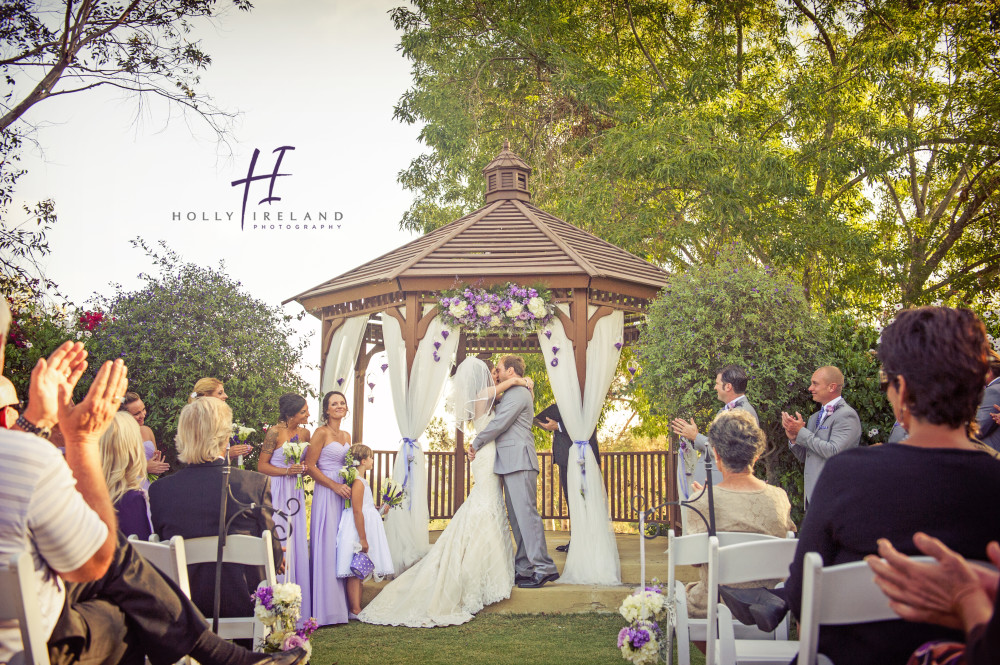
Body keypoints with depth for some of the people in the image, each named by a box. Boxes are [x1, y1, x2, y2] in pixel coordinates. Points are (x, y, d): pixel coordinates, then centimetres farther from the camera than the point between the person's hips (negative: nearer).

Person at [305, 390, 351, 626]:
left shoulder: (346, 436, 15)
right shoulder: (321, 433, -7)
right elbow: (310, 466, -12)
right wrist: (335, 486, -15)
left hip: (342, 494, 7)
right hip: (326, 494, -7)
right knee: (326, 547, -6)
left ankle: (340, 605, 13)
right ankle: (325, 609, 0)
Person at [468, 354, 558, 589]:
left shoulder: (518, 393, -7)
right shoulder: (513, 394, 25)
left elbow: (499, 424, -13)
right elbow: (502, 424, 26)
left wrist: (476, 443, -2)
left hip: (519, 461, -11)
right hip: (511, 463, 11)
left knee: (526, 513, -13)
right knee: (516, 516, 8)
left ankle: (543, 567, -14)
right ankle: (524, 568, 9)